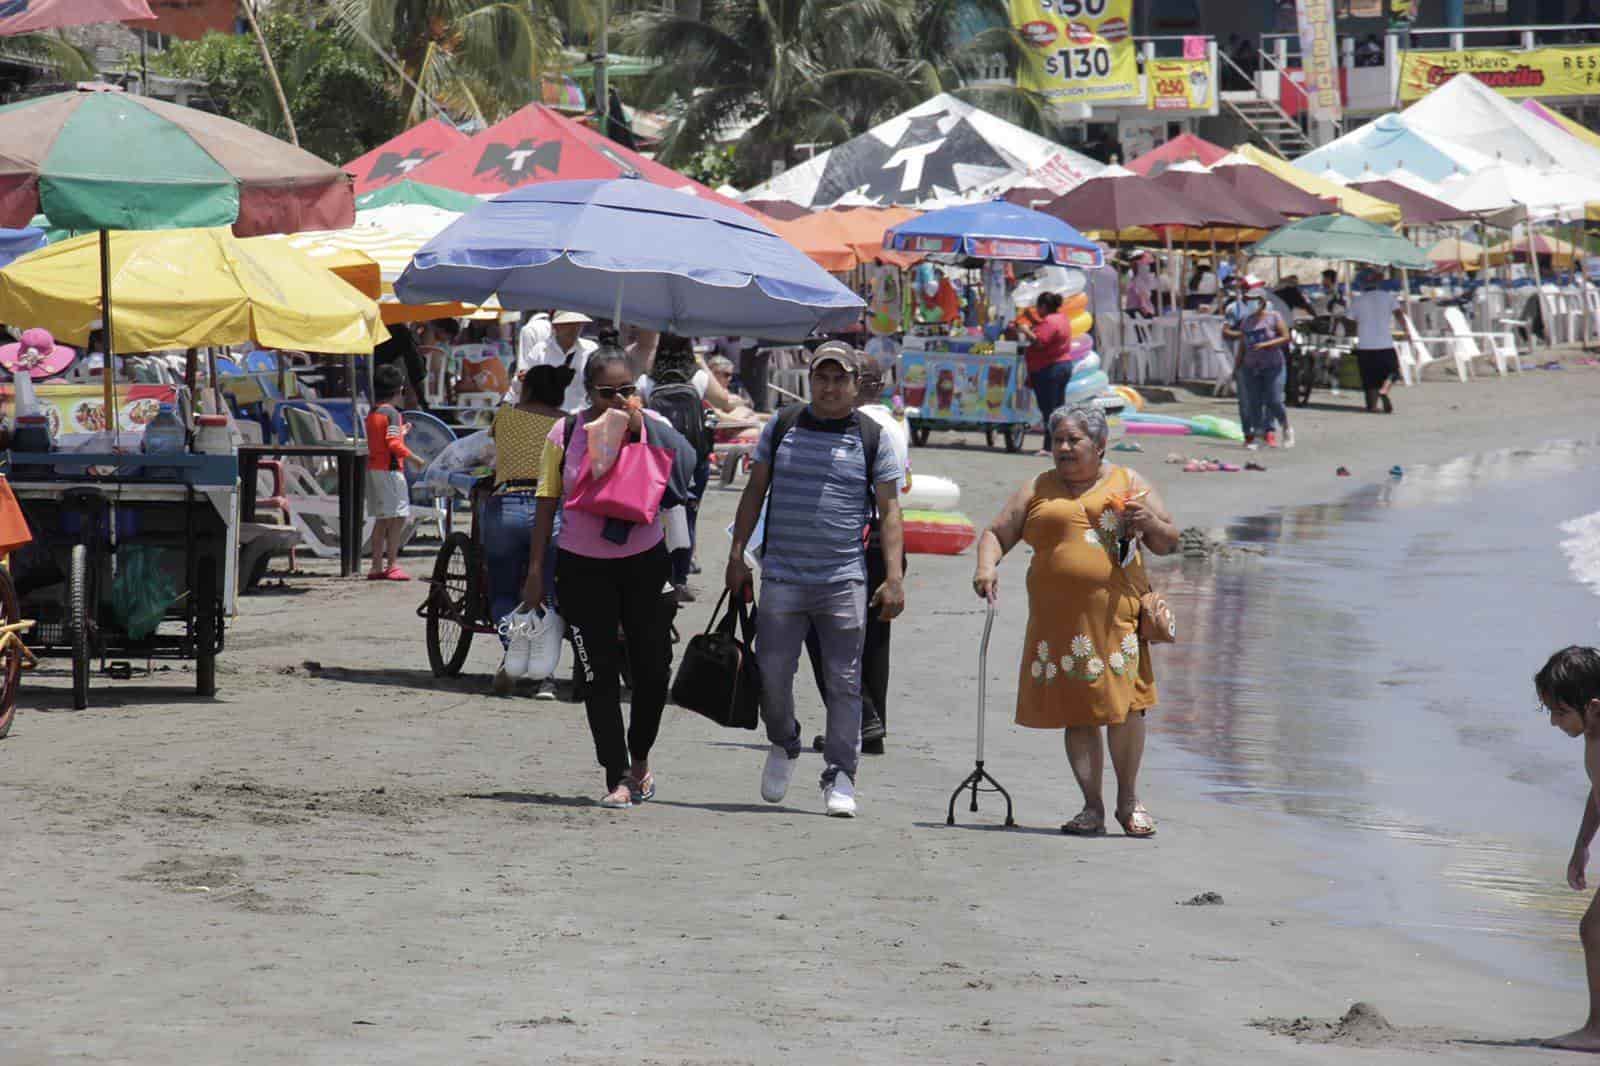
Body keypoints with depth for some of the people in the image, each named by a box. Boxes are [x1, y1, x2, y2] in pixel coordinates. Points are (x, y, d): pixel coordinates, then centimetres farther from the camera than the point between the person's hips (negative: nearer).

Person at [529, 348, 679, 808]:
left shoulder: (653, 427, 0)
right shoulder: (566, 434, -2)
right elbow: (547, 503, 2)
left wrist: (639, 427, -17)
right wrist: (536, 568, -1)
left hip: (644, 562, 1)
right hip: (583, 567, -1)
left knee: (653, 668, 4)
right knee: (599, 676, -2)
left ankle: (640, 756, 29)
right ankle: (618, 778, 1)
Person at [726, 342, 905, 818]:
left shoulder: (871, 438, 4)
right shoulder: (782, 427, 9)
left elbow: (889, 510, 3)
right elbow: (755, 492, 14)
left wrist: (893, 578, -5)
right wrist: (737, 555, 7)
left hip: (844, 581, -1)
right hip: (782, 577, 1)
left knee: (844, 681, -3)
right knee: (772, 672, -1)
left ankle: (839, 776, 2)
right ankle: (784, 744, 26)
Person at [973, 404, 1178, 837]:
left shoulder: (1128, 484, 13)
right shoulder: (1038, 490, 15)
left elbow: (1168, 544, 15)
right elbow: (996, 533, 14)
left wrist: (1150, 522, -7)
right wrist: (987, 565, -7)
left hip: (1116, 613, -1)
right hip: (1058, 619, 2)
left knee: (1123, 704, -10)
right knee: (1077, 712, 0)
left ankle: (1128, 800, 7)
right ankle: (1092, 808, 7)